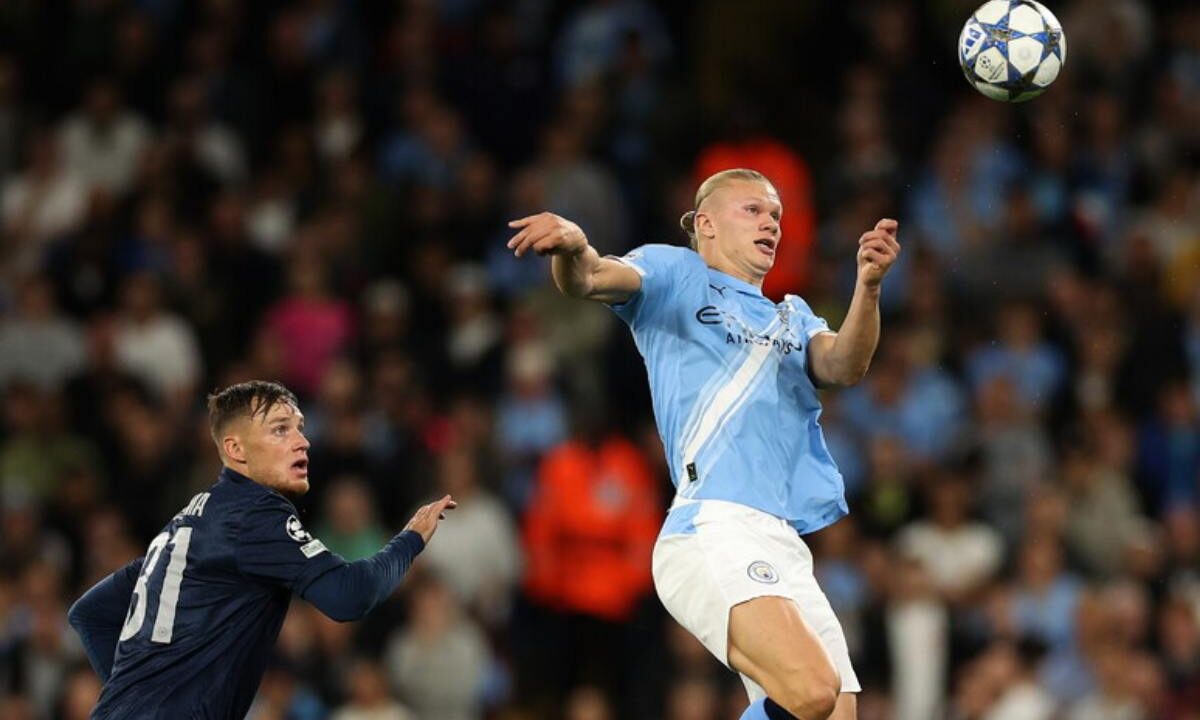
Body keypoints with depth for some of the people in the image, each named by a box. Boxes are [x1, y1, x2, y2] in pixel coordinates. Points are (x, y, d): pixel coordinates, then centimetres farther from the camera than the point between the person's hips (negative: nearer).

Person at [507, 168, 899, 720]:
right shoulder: (676, 274, 12)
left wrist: (868, 285, -13)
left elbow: (843, 366, 6)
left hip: (788, 549, 8)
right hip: (713, 529, -8)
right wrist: (572, 248, -31)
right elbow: (590, 279, -7)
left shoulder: (792, 317, 28)